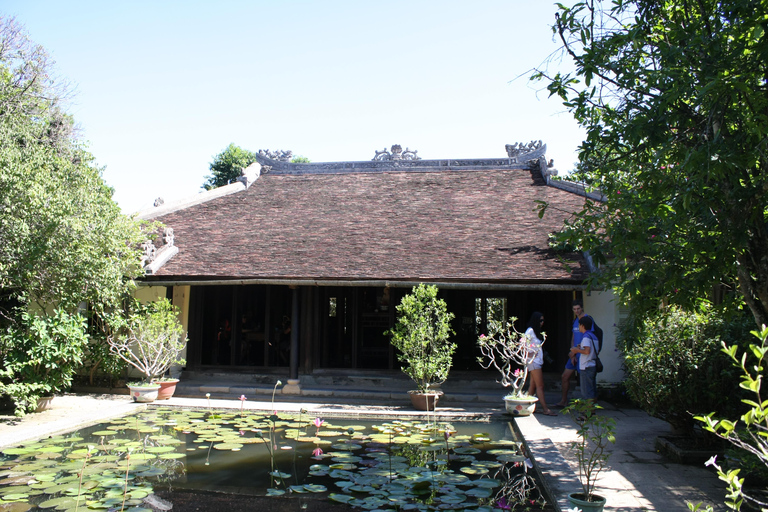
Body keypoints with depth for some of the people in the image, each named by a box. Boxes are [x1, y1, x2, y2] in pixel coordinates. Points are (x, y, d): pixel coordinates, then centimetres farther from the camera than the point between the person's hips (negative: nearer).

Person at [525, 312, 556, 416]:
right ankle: (545, 409, -10)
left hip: (538, 361, 9)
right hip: (533, 361, -9)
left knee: (533, 385, 9)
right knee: (540, 385, -10)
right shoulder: (530, 331, -12)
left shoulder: (536, 331, 17)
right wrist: (530, 354, -15)